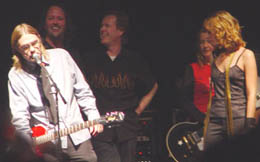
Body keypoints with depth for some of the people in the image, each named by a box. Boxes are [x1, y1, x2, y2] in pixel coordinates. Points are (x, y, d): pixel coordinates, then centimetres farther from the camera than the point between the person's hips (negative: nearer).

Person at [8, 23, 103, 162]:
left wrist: (94, 117, 5)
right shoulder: (16, 75, -2)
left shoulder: (61, 56, 4)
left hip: (77, 136, 2)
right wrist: (33, 140, -14)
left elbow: (83, 92, 12)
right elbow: (19, 116, -4)